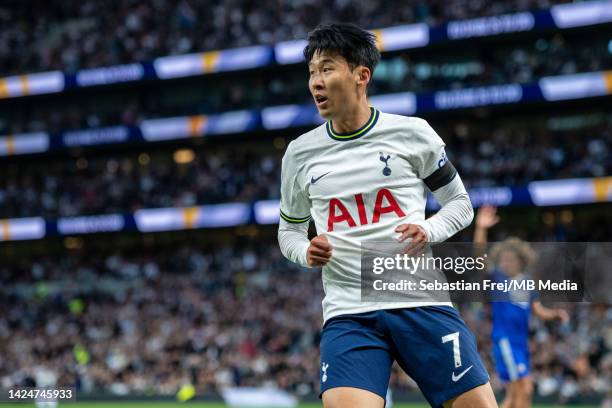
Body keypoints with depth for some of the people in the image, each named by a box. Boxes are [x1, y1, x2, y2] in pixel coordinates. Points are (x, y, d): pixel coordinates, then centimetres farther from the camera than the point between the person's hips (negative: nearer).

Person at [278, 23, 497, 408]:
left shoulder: (412, 132, 3)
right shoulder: (300, 154, 9)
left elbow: (459, 203, 13)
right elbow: (289, 230, 22)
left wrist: (428, 231, -8)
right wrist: (307, 252, -1)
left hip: (421, 304, 0)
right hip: (347, 314, 1)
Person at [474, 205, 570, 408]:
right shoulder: (496, 279, -3)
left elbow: (539, 311, 17)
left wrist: (556, 313, -4)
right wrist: (481, 228, -30)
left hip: (521, 341, 7)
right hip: (504, 340, -7)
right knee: (524, 388, -15)